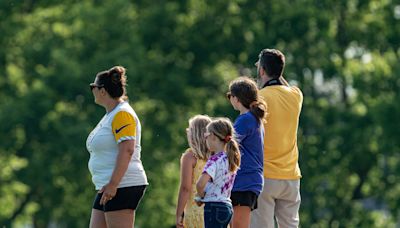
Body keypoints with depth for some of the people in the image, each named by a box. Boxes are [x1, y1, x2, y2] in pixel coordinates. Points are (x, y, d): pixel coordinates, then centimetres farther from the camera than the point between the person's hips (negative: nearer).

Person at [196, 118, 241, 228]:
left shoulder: (215, 160, -17)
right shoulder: (229, 158, 9)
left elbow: (200, 184, -31)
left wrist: (200, 196, -11)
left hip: (214, 207, -9)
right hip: (226, 206, 9)